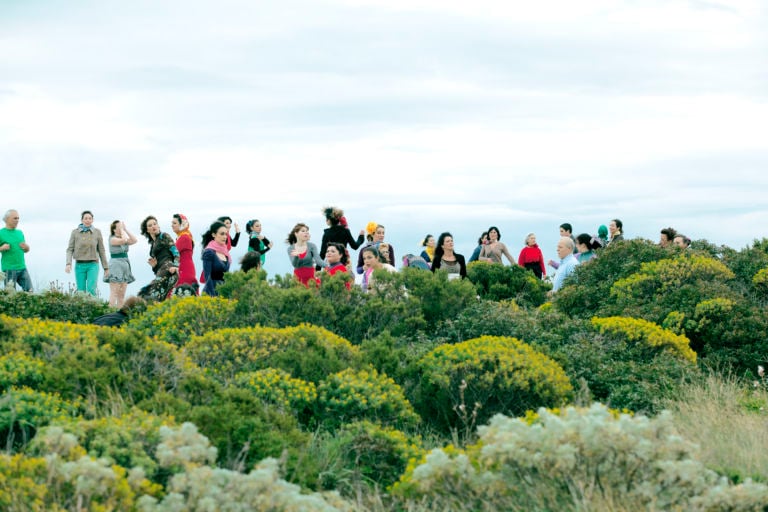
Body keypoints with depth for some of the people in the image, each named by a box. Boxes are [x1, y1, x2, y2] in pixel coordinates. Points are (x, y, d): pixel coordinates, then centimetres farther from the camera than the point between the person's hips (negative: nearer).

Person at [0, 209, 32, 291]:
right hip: (9, 269, -5)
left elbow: (26, 250, 21)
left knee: (29, 291, 0)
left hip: (22, 267, 5)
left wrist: (26, 247, -1)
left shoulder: (19, 232, 14)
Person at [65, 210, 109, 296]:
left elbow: (101, 251, 6)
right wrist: (68, 264, -17)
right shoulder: (75, 232, 0)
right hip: (79, 265, 1)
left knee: (91, 290, -19)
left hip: (93, 265, -1)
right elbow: (70, 249, -1)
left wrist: (106, 268, 6)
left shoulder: (97, 232, 1)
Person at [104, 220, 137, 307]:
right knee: (114, 292, -13)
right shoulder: (113, 239, -6)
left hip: (125, 265, 7)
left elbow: (134, 240, -2)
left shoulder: (123, 238, 14)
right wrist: (122, 229, -8)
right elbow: (124, 240, -22)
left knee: (122, 294, 4)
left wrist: (126, 229, 2)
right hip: (115, 265, -7)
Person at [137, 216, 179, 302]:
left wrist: (175, 265, -20)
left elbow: (175, 252, -3)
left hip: (168, 270, -7)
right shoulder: (152, 244, 28)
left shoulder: (164, 236, 8)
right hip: (160, 272, 7)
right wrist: (154, 265, 5)